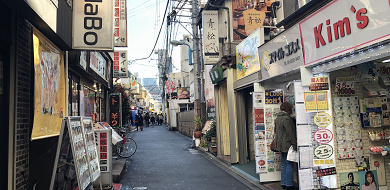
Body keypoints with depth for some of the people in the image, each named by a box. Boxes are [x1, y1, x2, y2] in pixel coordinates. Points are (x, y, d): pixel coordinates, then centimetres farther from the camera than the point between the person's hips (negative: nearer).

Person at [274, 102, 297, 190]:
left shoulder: (277, 118, 13)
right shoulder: (286, 118, -17)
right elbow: (290, 133, -17)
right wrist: (294, 144, -13)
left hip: (281, 145, 10)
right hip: (287, 145, -9)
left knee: (284, 164, 14)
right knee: (289, 164, -3)